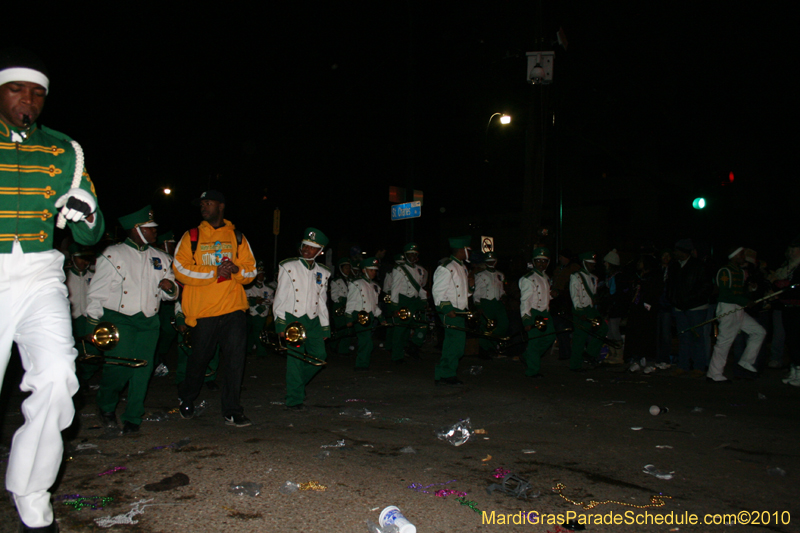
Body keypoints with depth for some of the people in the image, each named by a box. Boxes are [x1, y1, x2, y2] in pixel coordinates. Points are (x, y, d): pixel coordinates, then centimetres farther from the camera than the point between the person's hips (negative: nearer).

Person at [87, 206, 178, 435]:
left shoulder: (160, 258, 17)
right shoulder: (113, 255, 5)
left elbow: (171, 295, 22)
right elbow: (97, 292, 5)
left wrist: (170, 287, -2)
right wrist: (95, 323, -1)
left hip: (149, 322, 4)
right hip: (119, 319, -4)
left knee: (143, 369, -2)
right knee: (120, 364, -17)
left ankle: (133, 418, 13)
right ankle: (106, 407, 11)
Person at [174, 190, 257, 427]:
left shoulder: (237, 237, 11)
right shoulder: (192, 237, 6)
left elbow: (251, 270, 9)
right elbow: (180, 269, -5)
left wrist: (236, 270, -13)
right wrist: (214, 272, -15)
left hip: (233, 309, 1)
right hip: (203, 310, 0)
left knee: (235, 358, -5)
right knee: (200, 357, 11)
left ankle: (232, 411, 5)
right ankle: (187, 398, 38)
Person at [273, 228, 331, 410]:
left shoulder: (323, 273, 13)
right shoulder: (288, 267, 1)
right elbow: (280, 296, -1)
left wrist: (325, 326, 15)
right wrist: (281, 323, -8)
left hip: (313, 320, 4)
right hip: (292, 318, -4)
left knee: (320, 356, 1)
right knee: (295, 358, -8)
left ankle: (297, 383, 25)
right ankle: (294, 399, 2)